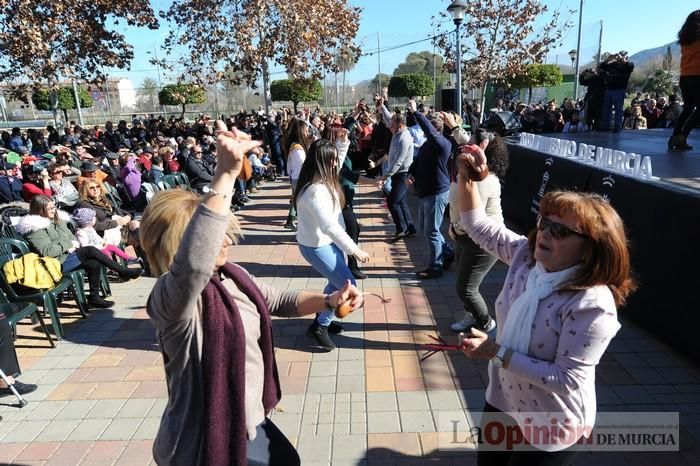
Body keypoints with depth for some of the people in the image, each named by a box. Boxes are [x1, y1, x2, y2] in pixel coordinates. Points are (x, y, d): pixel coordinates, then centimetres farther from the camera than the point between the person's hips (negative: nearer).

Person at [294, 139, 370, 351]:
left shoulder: (324, 181, -1)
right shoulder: (315, 190, -31)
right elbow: (329, 226, -36)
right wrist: (354, 249, -33)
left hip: (328, 242, 10)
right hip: (317, 246, -10)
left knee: (337, 283, 20)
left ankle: (322, 319, 41)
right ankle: (319, 327, 12)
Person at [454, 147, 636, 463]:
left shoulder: (592, 305, -30)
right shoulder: (526, 256, -10)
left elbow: (567, 379, -28)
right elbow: (477, 225, -1)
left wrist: (496, 351, -28)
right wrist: (467, 177, -16)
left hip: (550, 426, -6)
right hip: (502, 401, 7)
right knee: (487, 460, 27)